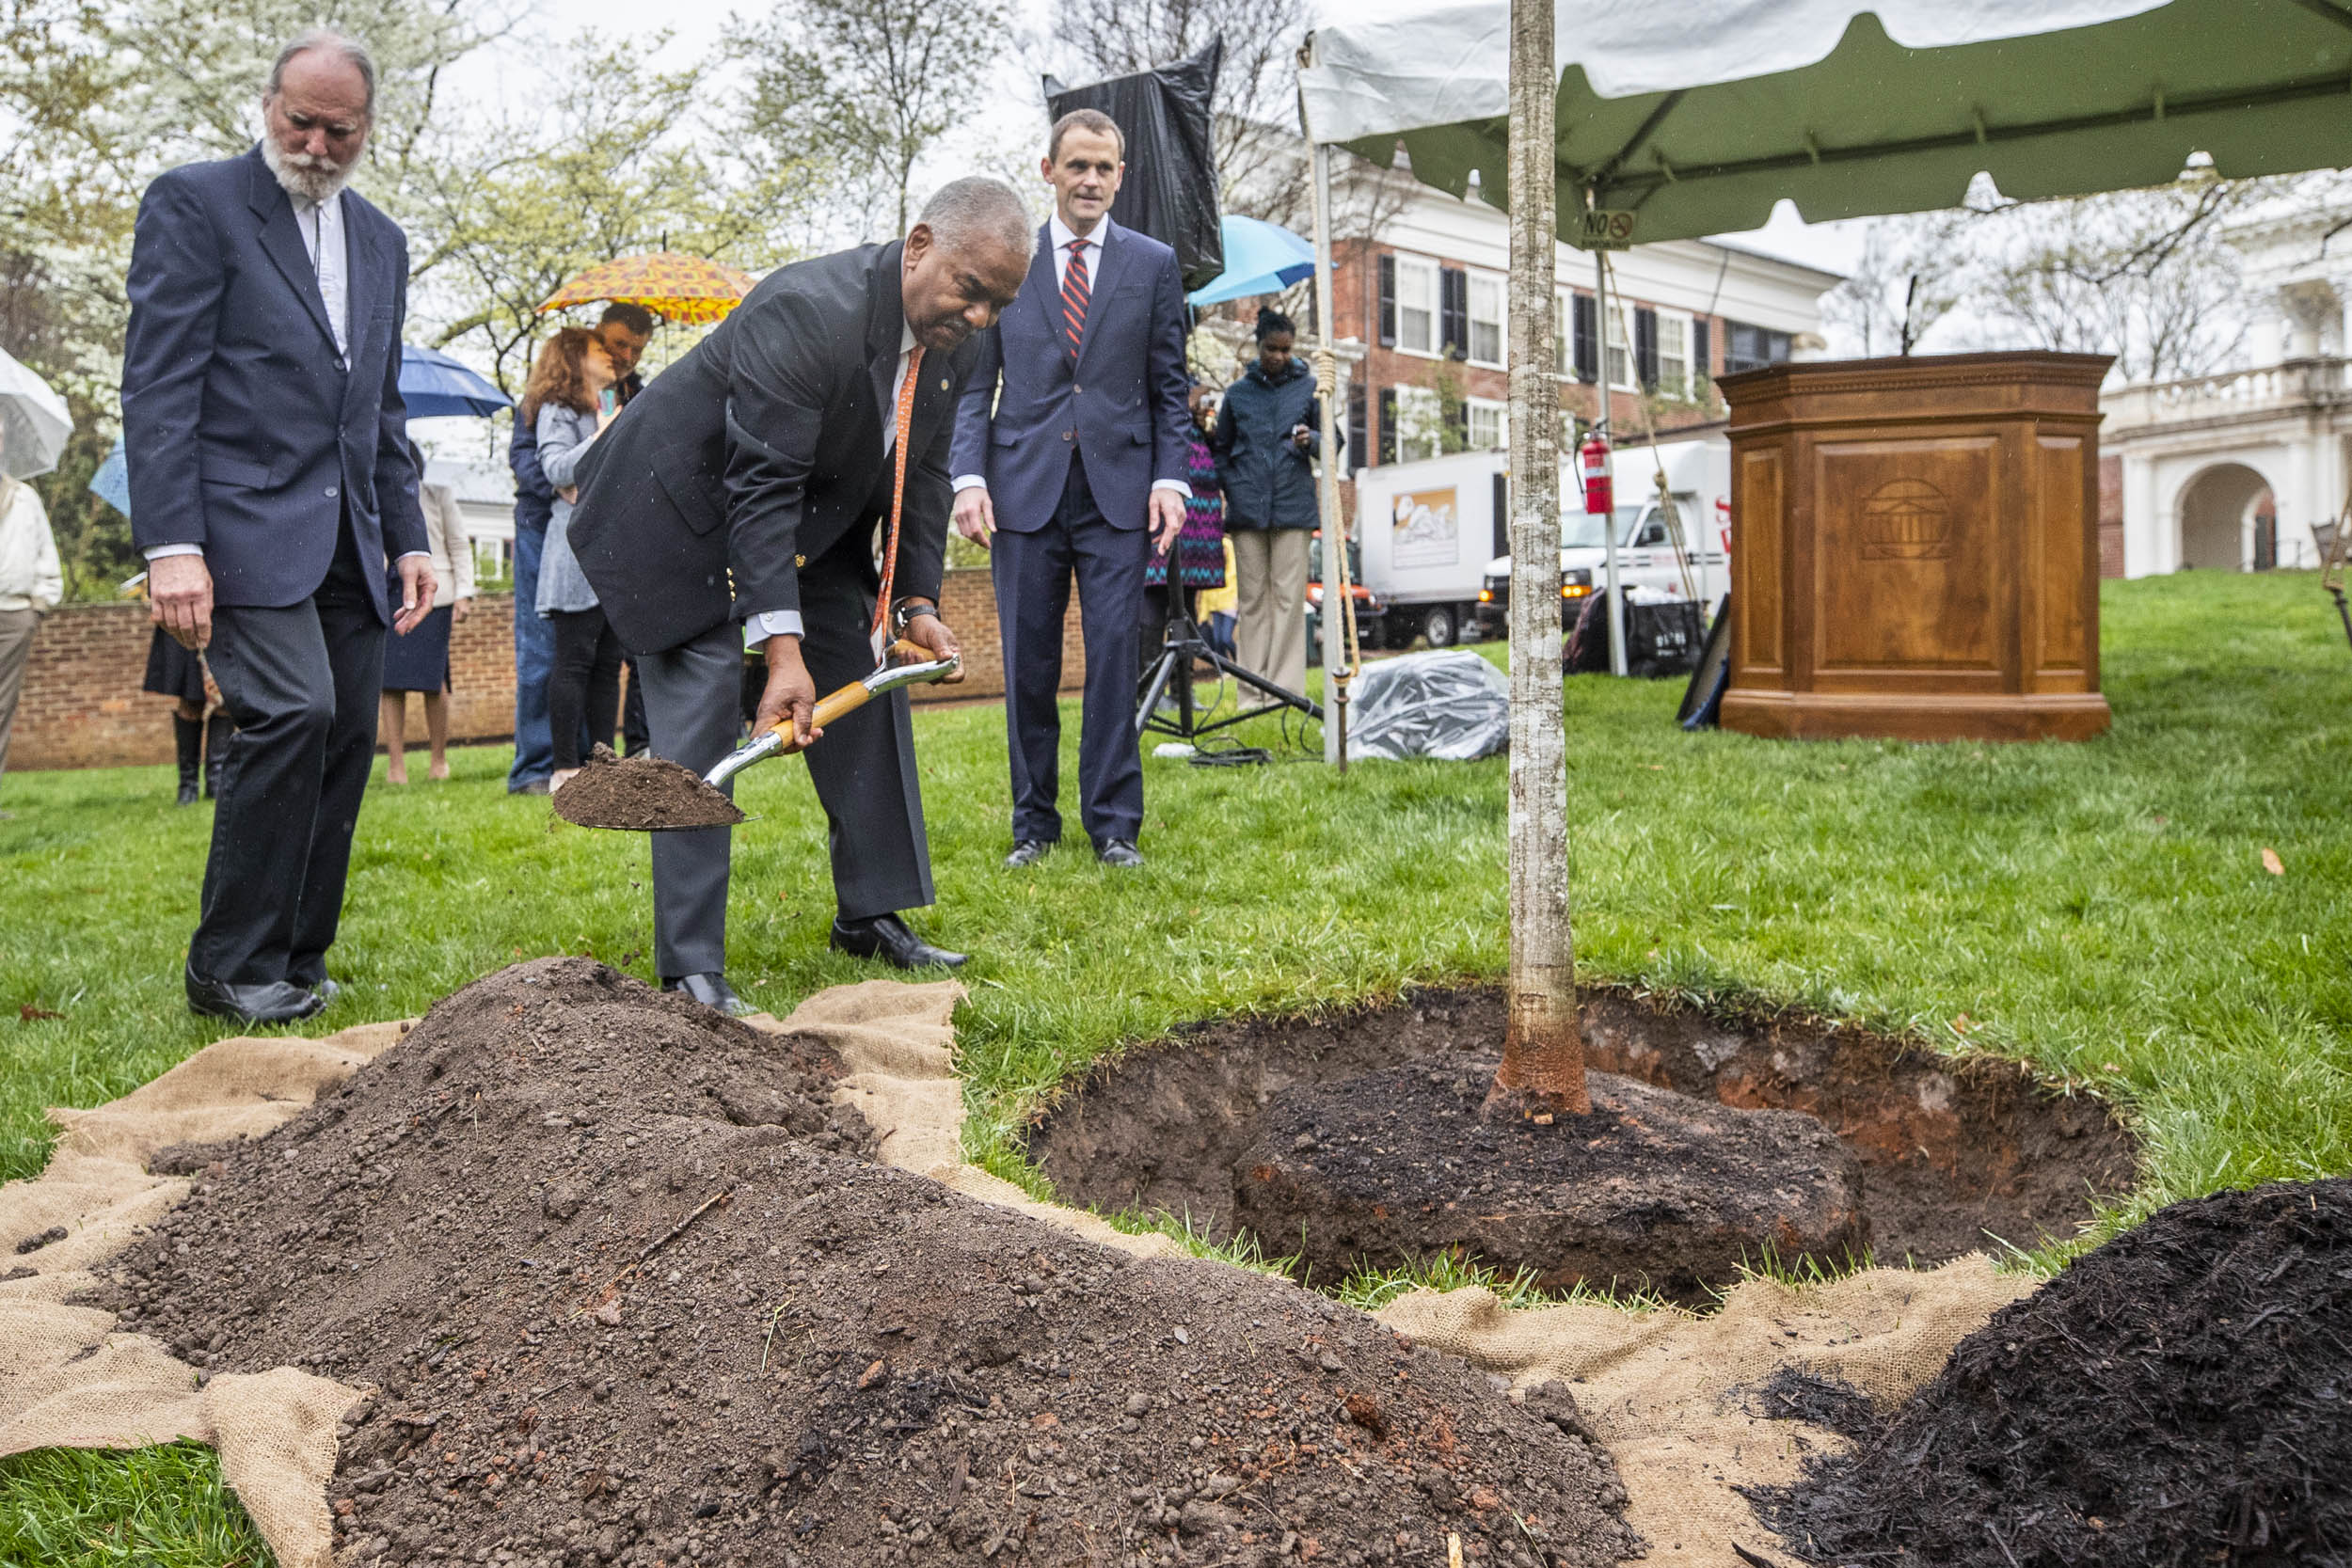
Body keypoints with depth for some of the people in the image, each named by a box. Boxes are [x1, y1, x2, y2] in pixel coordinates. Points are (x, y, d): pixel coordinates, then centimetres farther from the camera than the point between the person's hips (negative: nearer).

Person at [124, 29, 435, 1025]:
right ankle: (230, 968, -7)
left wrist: (408, 539, 13)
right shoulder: (193, 203, 0)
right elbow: (157, 385, -8)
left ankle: (297, 963, 13)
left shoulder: (380, 240, 20)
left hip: (346, 538, 7)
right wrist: (172, 544, -17)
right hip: (245, 522, -6)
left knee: (347, 739, 2)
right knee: (293, 713, -19)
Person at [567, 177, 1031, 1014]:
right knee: (701, 732, -12)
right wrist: (783, 649, -40)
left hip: (813, 516, 8)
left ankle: (870, 916, 18)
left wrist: (917, 602, -7)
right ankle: (690, 970, -6)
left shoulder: (956, 342, -7)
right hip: (683, 512, -8)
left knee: (869, 684, 7)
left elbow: (922, 478, 2)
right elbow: (761, 486, -35)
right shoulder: (806, 310, -32)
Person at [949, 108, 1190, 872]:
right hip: (1025, 487, 1)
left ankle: (1114, 823, 6)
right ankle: (1034, 822, 15)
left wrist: (1169, 479, -3)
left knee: (1114, 653, -4)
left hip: (1117, 489, 0)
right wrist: (969, 476, -5)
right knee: (1028, 663, 3)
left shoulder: (1153, 264, 9)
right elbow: (976, 382, 8)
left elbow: (1169, 386, 9)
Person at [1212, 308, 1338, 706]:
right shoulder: (1237, 393, 13)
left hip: (1293, 508, -1)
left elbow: (1333, 441, 9)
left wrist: (1311, 440, -14)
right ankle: (1252, 692, 4)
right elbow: (1221, 448, 19)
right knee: (1252, 599, 2)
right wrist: (1232, 487, 3)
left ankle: (1286, 689, -3)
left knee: (1289, 598, -5)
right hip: (1247, 510, 2)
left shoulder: (1309, 386, 9)